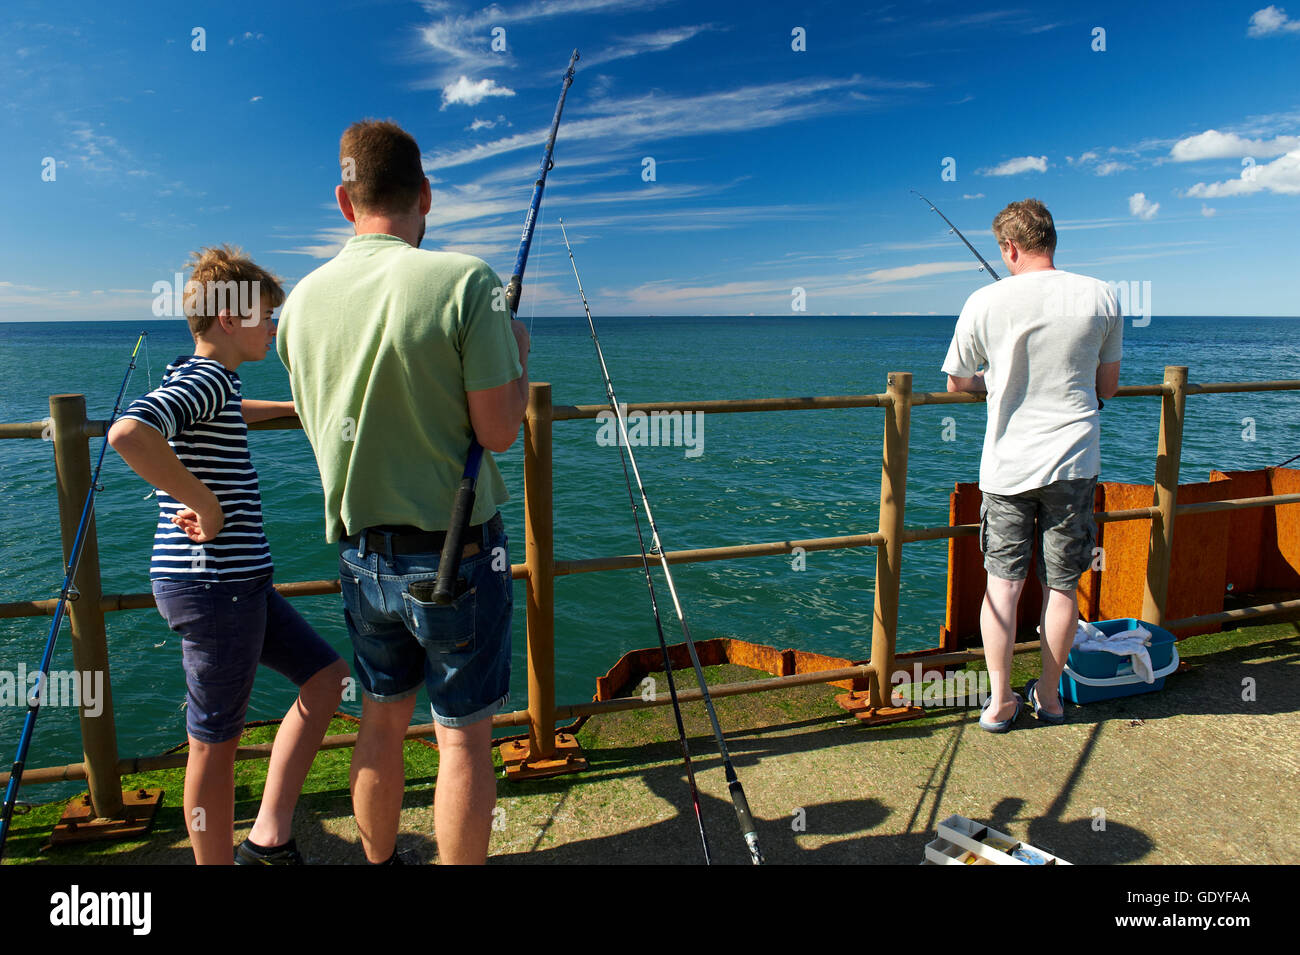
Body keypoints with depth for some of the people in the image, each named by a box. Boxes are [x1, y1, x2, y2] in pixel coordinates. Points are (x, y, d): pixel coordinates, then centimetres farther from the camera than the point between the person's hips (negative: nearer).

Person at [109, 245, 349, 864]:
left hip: (237, 581, 10)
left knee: (325, 678, 14)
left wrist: (294, 408, 42)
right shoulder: (205, 378, -17)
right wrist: (204, 502, -25)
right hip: (211, 586, -10)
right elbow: (128, 433, -36)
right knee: (215, 741, 3)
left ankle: (269, 838, 19)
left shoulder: (203, 379, 14)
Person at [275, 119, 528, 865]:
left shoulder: (303, 299, 1)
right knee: (464, 737, 9)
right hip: (454, 552, -5)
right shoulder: (465, 281, -15)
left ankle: (381, 862, 39)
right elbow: (499, 432, -16)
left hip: (362, 552, 5)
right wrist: (519, 355, 1)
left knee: (382, 723, 21)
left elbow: (321, 424, 11)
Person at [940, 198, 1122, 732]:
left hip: (1006, 462, -1)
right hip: (1074, 461, 1)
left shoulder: (986, 302, -5)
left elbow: (957, 382, 5)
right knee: (1061, 583, 10)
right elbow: (1108, 385, 9)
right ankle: (1049, 695, 23)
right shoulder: (1101, 297, -1)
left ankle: (999, 701, 11)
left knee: (1003, 581, 8)